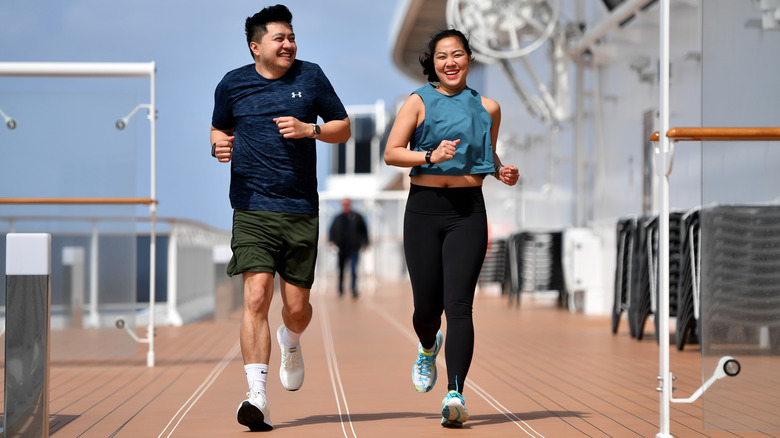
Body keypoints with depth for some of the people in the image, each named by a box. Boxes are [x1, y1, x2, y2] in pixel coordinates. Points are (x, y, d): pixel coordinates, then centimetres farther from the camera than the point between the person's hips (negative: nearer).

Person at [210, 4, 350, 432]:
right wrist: (219, 145, -3)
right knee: (257, 297, -16)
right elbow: (219, 129, 21)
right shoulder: (232, 84, 5)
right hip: (252, 209, -1)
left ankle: (290, 343, 44)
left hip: (301, 209, 1)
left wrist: (309, 129, -8)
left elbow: (343, 128, 12)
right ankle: (257, 397, -16)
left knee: (296, 306, 6)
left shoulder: (311, 77, 6)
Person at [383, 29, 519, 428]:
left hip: (468, 210, 1)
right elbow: (391, 153, -4)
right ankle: (429, 348, 40)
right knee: (427, 306, 4)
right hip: (424, 208, 0)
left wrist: (502, 172, 4)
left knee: (458, 305, -11)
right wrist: (431, 155, -19)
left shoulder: (487, 108, 11)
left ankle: (455, 395, -17)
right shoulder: (419, 102, 3)